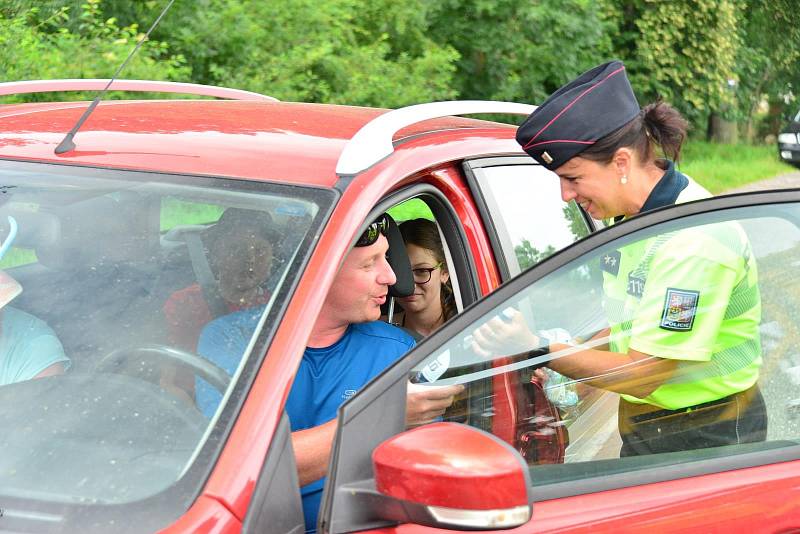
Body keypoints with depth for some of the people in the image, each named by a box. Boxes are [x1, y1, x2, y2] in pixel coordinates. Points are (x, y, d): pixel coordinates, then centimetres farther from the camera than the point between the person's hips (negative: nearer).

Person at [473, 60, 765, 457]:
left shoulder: (695, 241, -26)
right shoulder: (630, 216, 2)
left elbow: (642, 375, -24)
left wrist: (539, 349, -25)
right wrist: (570, 370, 1)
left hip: (705, 441, -8)